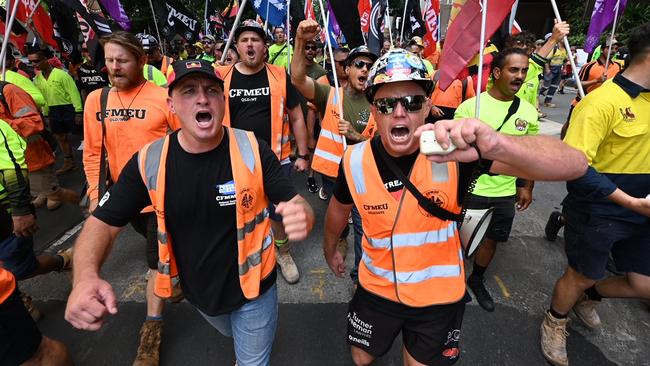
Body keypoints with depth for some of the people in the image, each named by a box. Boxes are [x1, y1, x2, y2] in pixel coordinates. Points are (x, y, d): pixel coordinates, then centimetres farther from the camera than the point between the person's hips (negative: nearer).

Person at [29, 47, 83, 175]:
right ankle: (69, 162, 25)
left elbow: (74, 93, -15)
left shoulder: (61, 74, -13)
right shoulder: (37, 79, 7)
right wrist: (46, 114, 15)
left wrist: (78, 112, -18)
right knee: (61, 137, 13)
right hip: (53, 111, 7)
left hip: (68, 108, -7)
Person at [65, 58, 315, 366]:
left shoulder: (253, 150, -22)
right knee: (231, 334, 35)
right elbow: (103, 222, -9)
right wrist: (86, 277, -29)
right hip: (198, 290, 3)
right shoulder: (148, 162, -16)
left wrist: (301, 217, -43)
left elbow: (296, 204, -18)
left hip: (252, 287, -2)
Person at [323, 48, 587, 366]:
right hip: (377, 288, 2)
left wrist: (497, 146, -50)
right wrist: (330, 252, 19)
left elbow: (574, 165, -30)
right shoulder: (354, 161, -18)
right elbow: (339, 210, 3)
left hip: (440, 294, -1)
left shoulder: (451, 151, -24)